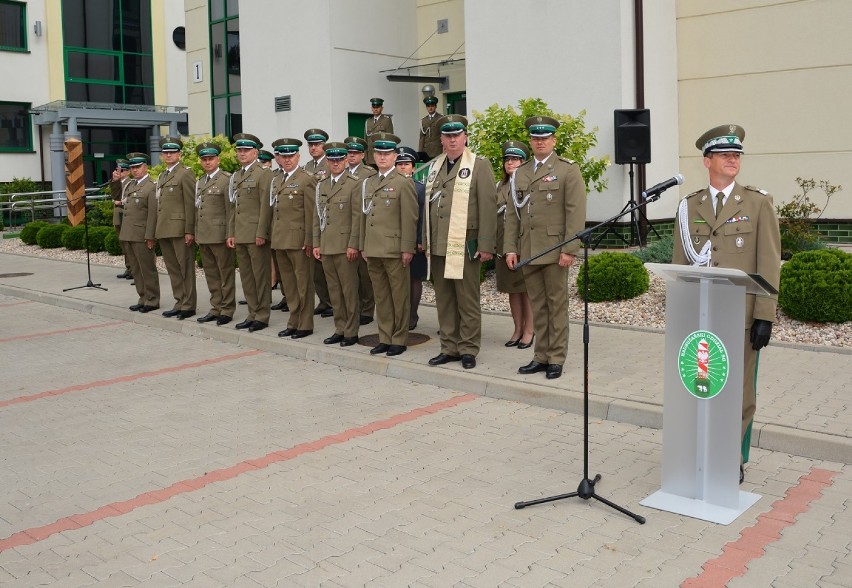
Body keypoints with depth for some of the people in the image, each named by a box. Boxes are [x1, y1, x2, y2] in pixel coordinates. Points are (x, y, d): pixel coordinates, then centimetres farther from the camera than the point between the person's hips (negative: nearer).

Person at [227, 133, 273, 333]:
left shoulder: (263, 174, -5)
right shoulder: (235, 176, 18)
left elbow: (265, 206, -11)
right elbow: (232, 207, 19)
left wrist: (261, 234, -16)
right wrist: (230, 233, 13)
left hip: (256, 235, -8)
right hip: (240, 235, 8)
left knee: (260, 276, -2)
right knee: (246, 277, 11)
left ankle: (262, 316, 5)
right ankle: (253, 314, 18)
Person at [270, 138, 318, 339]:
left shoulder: (307, 180, -7)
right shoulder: (276, 180, 15)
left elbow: (310, 213, -10)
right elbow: (274, 210, 18)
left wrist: (309, 241, -14)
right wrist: (273, 237, 13)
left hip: (298, 240, -7)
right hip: (280, 240, 7)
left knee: (303, 283, 1)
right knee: (288, 284, 12)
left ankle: (305, 325, 8)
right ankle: (293, 322, 21)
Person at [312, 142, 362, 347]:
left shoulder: (354, 184, -5)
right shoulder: (321, 185, 14)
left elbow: (357, 216, -9)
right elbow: (317, 216, 15)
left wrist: (353, 245, -14)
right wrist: (316, 243, 10)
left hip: (345, 246, -6)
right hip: (326, 246, 6)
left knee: (349, 290, 0)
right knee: (334, 291, 10)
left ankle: (351, 332, 8)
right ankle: (340, 329, 19)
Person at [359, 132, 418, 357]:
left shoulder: (404, 183, -4)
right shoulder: (369, 183, 16)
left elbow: (410, 219, -9)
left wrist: (407, 248, -13)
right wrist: (363, 246, 14)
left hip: (394, 250, -6)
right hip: (373, 251, 6)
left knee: (399, 296, 1)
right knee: (381, 296, 11)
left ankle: (399, 340, 10)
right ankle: (385, 338, 19)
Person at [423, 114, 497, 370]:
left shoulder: (479, 165, -2)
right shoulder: (434, 166, 15)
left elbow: (488, 206, -8)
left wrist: (486, 246, -12)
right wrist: (423, 239, 14)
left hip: (465, 246, -5)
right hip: (437, 246, 5)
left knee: (467, 301, 1)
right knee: (444, 301, 10)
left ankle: (468, 349, 11)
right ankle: (449, 347, 19)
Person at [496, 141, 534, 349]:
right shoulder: (501, 186, 14)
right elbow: (494, 214, 15)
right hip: (504, 245, 6)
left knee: (527, 288, 1)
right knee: (512, 289, 11)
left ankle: (528, 331, 10)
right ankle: (518, 329, 21)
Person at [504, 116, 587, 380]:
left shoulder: (568, 169, -1)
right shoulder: (520, 172, 14)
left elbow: (576, 212, -8)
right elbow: (513, 214, 14)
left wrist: (569, 249, -15)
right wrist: (510, 248, 6)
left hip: (554, 249, -5)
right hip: (527, 251, 5)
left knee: (557, 305, 2)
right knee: (537, 306, 10)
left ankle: (556, 359, 10)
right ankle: (541, 357, 17)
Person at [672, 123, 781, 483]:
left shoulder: (758, 202, 2)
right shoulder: (689, 206, 8)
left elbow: (769, 263, -2)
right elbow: (679, 263, 10)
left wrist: (765, 316, -9)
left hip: (740, 316, -2)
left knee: (739, 392, 7)